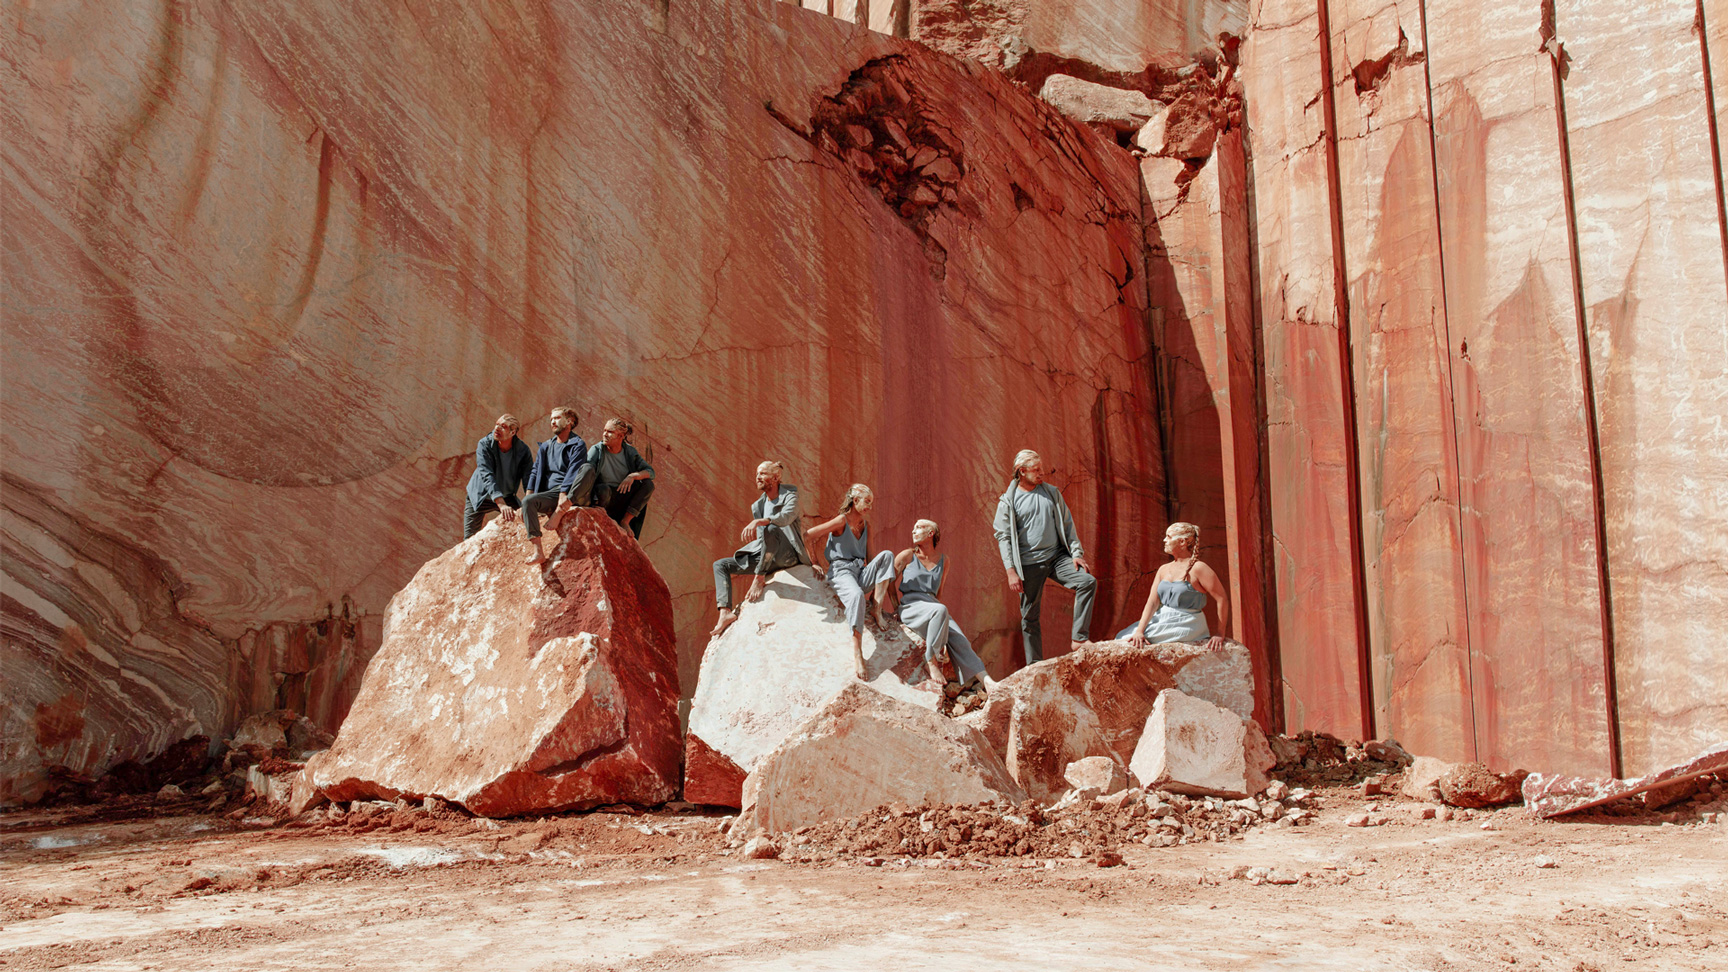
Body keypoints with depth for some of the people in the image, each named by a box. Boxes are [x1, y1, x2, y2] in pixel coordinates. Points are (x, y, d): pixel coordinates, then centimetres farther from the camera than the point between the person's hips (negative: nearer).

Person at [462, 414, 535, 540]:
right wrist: (502, 505, -46)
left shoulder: (523, 450, -18)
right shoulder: (484, 445, -23)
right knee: (470, 539, -5)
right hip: (480, 496, -2)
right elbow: (487, 476, -33)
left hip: (507, 497, 2)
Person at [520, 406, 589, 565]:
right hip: (549, 494, 4)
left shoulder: (578, 445, 4)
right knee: (527, 502, -22)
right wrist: (529, 494, 0)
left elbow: (572, 473, -9)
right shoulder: (545, 446, 24)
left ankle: (558, 513, -37)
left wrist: (563, 496, -21)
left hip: (570, 493, -4)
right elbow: (535, 472, 17)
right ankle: (538, 552, -32)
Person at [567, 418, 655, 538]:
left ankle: (625, 521, -10)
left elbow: (650, 472, 0)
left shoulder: (630, 452, 3)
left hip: (620, 499, 4)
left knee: (648, 484, -14)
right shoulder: (597, 450, -6)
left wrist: (633, 476, -21)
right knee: (604, 489, -38)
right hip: (598, 498, -4)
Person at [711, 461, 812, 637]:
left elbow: (787, 517, -27)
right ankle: (726, 612, -19)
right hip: (763, 556, 8)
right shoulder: (757, 505, 16)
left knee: (771, 529, -37)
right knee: (720, 565, 1)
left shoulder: (789, 495, -4)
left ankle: (759, 579, -26)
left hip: (787, 555, -7)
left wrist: (758, 521, -40)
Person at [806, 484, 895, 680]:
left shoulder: (866, 525, 18)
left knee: (887, 555, -17)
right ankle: (857, 653, -47)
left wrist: (878, 583, 9)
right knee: (856, 595, -40)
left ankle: (878, 610, -20)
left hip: (861, 572, 7)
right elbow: (808, 535, -4)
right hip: (841, 571, -7)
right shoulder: (842, 521, -4)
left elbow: (869, 557, 21)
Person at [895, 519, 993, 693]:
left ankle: (987, 681, -35)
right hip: (909, 605, -4)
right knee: (940, 610, -37)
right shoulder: (907, 556, 8)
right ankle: (932, 661, -29)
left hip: (932, 606, 4)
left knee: (958, 639, -22)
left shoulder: (943, 562, 18)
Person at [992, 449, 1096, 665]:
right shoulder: (1008, 501, -1)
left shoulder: (1052, 492, 10)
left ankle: (1079, 639, -12)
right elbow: (1003, 537, -2)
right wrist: (1011, 571, -9)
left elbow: (1067, 524, 13)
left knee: (1088, 582, -18)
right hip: (1029, 564, -3)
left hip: (1057, 557, 3)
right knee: (1030, 616, 1)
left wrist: (1076, 553, 2)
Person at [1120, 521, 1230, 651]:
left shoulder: (1198, 568, -10)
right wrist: (1139, 631, -10)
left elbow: (1222, 598, -12)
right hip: (1163, 623, 7)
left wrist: (1220, 634, -12)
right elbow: (1152, 602, 4)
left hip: (1187, 628, -7)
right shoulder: (1163, 570, 12)